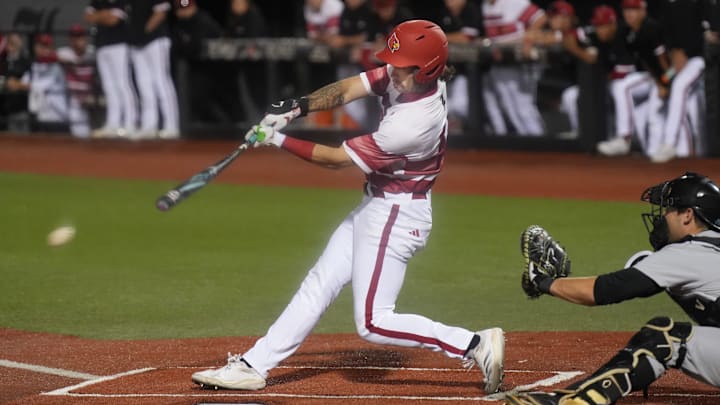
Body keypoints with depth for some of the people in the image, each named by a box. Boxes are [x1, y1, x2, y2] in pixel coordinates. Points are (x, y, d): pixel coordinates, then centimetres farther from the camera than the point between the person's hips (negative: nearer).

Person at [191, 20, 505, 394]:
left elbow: (337, 158, -22)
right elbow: (348, 89, -6)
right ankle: (253, 366, 19)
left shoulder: (412, 123, -31)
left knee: (373, 323, -7)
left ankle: (476, 345, -4)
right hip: (376, 206, 10)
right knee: (319, 284, 13)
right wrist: (297, 107, -22)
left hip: (394, 216, -10)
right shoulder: (406, 78, -8)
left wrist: (279, 140, -16)